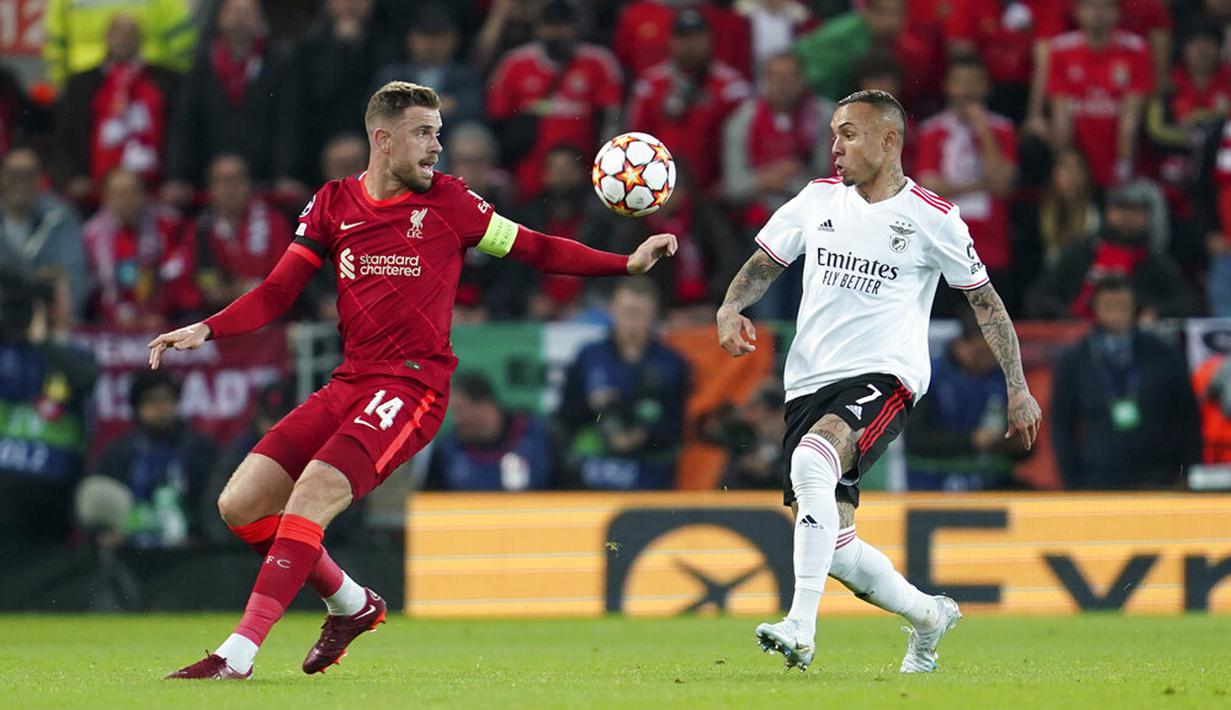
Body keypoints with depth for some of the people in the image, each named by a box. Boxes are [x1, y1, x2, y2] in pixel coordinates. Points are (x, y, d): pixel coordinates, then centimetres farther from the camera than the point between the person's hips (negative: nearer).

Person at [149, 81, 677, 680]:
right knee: (241, 504, -2)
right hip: (349, 383, 5)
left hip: (412, 385, -5)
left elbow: (534, 249, 9)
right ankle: (351, 604, 18)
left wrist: (628, 263, 0)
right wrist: (206, 330, -3)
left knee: (313, 492, -24)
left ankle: (238, 653, -25)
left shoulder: (448, 200, 3)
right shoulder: (332, 204, 11)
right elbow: (277, 293, 11)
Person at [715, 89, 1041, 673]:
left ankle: (801, 628, -39)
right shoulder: (818, 199, 10)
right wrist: (730, 309, -4)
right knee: (834, 547, 2)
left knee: (812, 460, -36)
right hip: (810, 381, 6)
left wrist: (1018, 388, 6)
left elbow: (985, 300, 7)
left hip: (883, 377, -6)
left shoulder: (931, 218, -1)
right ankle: (928, 615, 30)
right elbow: (764, 264, 18)